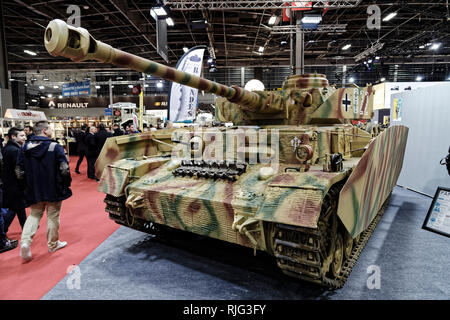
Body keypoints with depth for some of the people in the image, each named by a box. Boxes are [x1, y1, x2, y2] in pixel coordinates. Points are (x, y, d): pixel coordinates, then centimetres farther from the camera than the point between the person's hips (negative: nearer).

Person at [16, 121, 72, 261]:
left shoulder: (25, 148, 1)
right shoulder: (55, 147, -14)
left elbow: (19, 171, 4)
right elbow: (64, 169, -18)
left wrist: (27, 185, 16)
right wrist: (66, 184, -2)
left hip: (34, 190, 4)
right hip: (53, 190, -4)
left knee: (34, 215, 19)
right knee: (53, 216, 11)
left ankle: (25, 241, 1)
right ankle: (53, 244, 25)